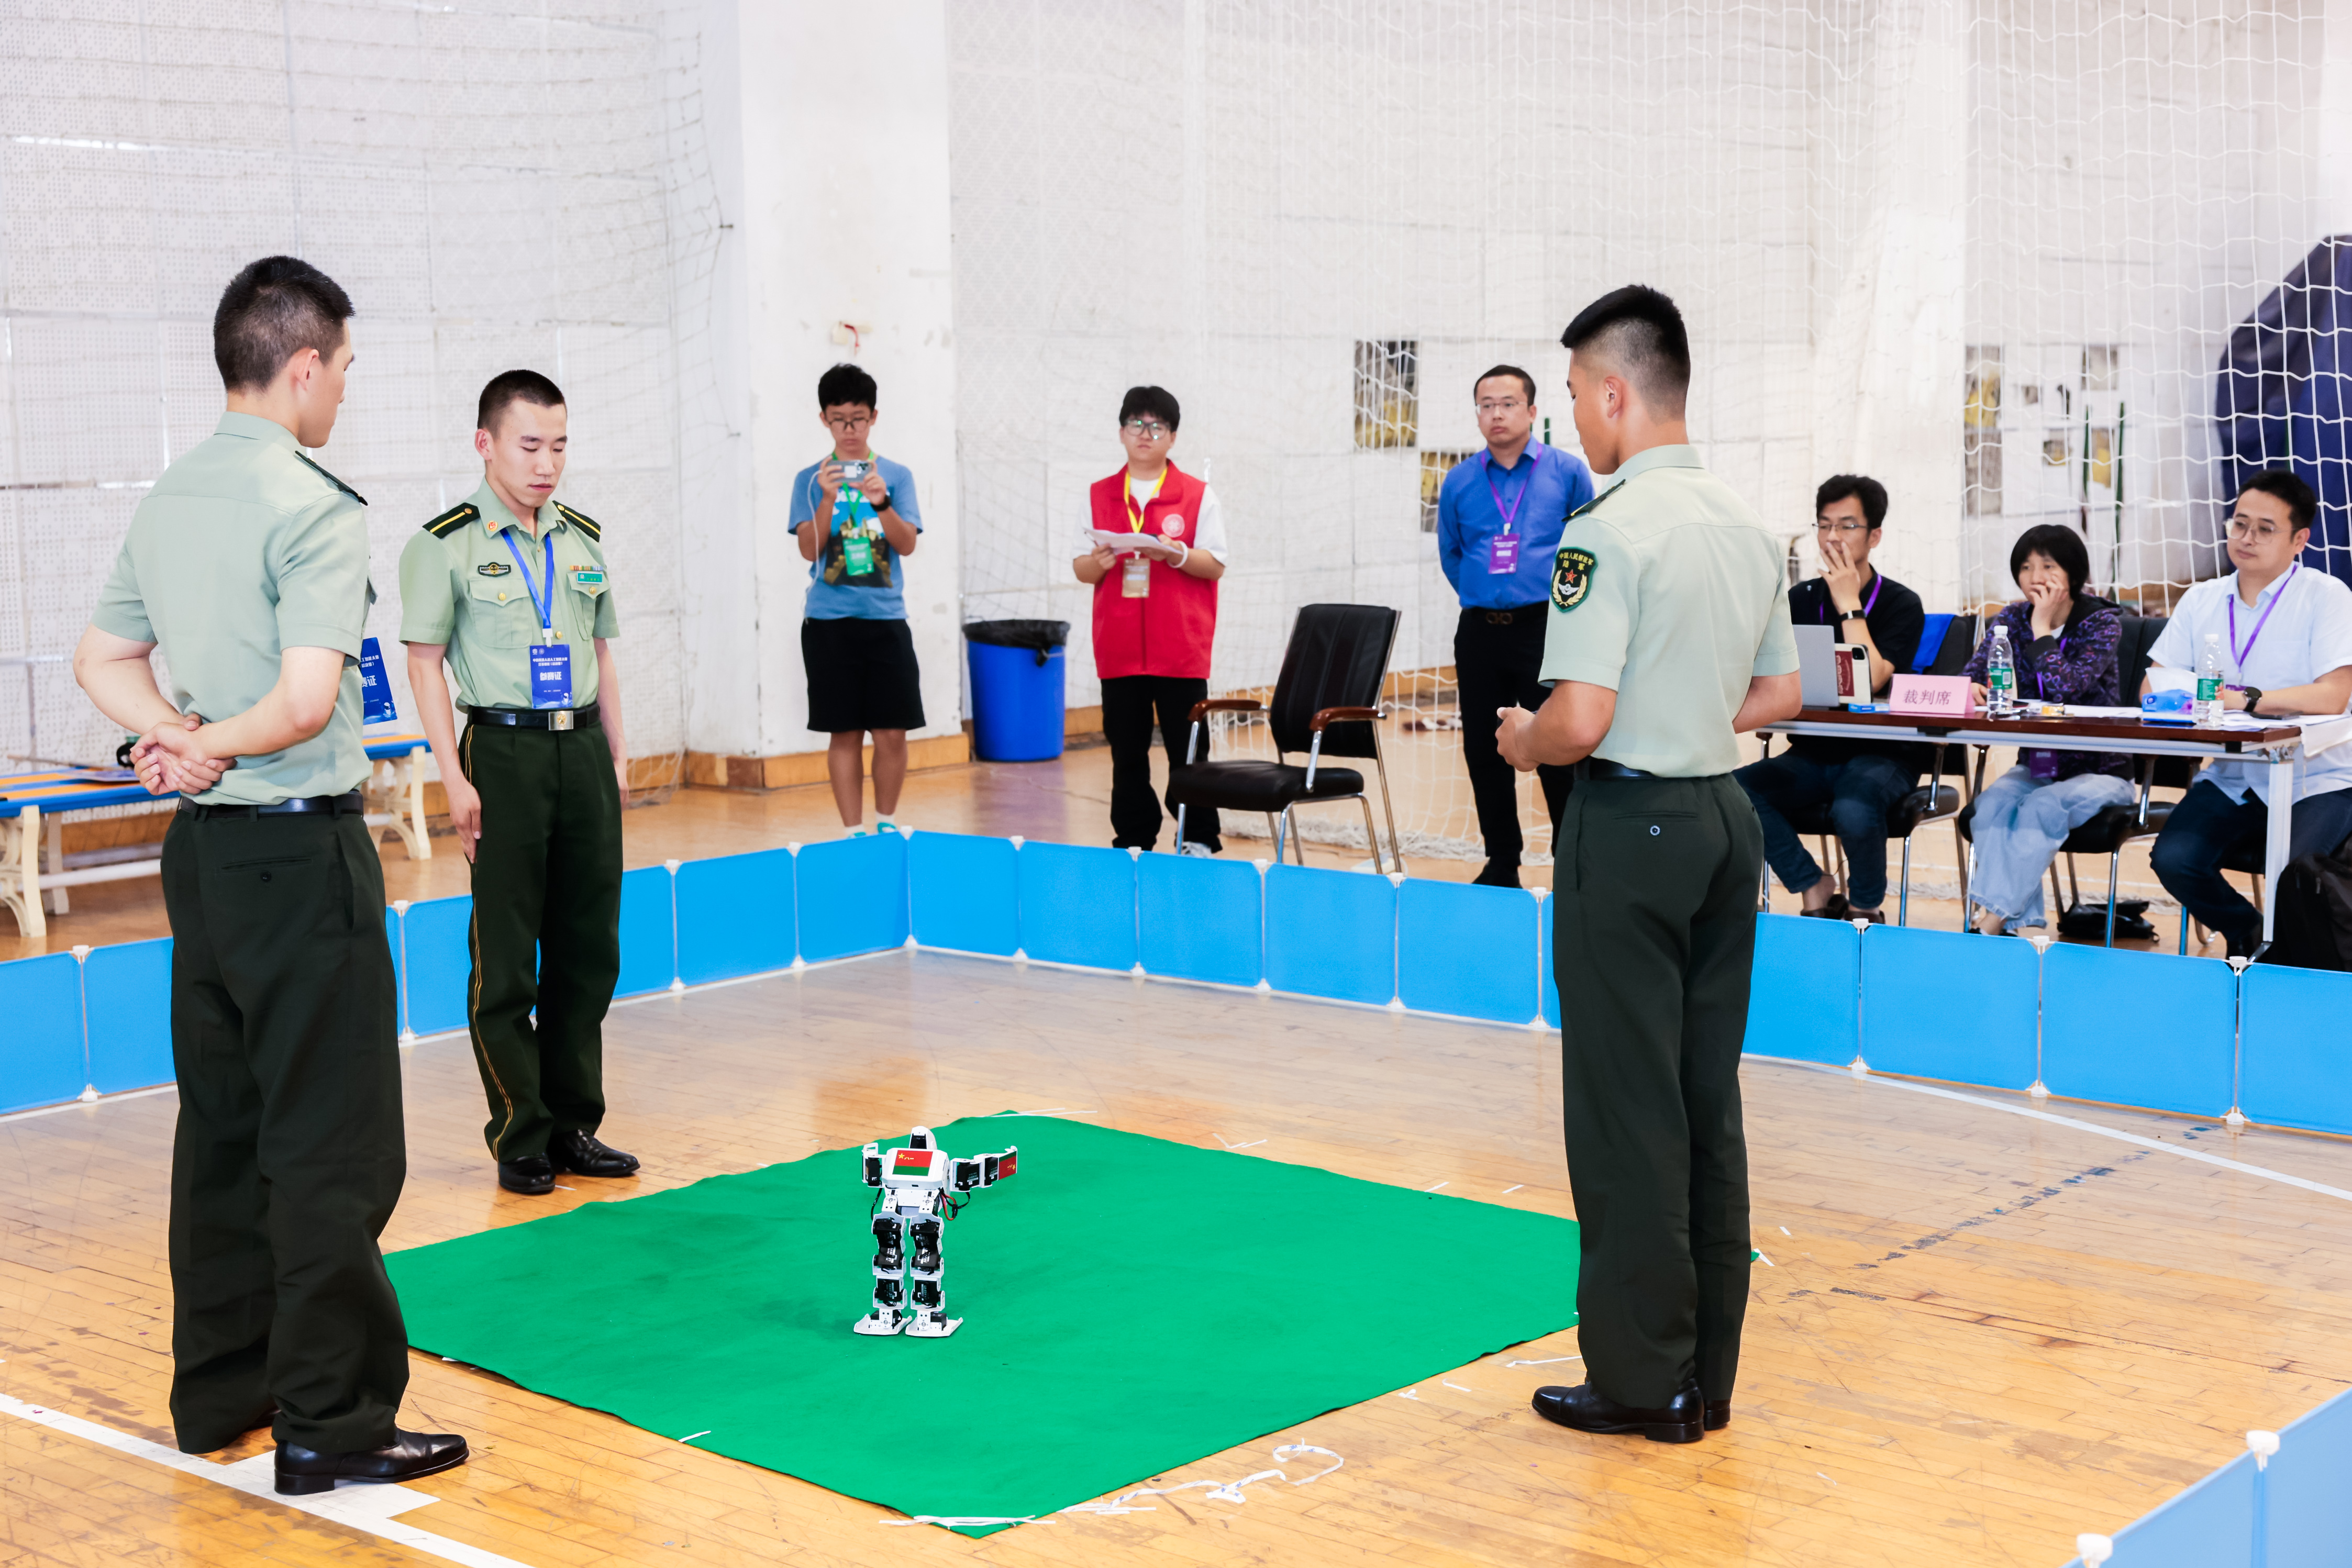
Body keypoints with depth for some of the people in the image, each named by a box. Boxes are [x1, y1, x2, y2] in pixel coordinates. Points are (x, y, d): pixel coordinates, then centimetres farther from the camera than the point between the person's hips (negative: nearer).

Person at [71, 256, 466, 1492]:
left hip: (199, 847, 9)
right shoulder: (314, 506, -15)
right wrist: (217, 745, -7)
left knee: (222, 1127, 15)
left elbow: (102, 661, 18)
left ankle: (219, 1390, 24)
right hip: (298, 848, -9)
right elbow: (307, 702, -24)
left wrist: (177, 738, 2)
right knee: (333, 1146, -3)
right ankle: (330, 1423, 1)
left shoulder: (167, 500, 11)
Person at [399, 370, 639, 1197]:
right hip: (504, 749, -5)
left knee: (589, 945, 8)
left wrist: (617, 753, 12)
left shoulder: (584, 538, 12)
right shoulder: (446, 544, -4)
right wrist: (455, 779, -11)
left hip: (582, 748, 5)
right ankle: (520, 1137, 8)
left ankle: (574, 1123, 19)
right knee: (506, 957, 0)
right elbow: (425, 662, -5)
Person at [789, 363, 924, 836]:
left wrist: (881, 502, -20)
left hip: (886, 619, 1)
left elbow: (907, 544, -3)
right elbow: (809, 550, -3)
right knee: (845, 734, 1)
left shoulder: (896, 475, 7)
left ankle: (887, 823, 17)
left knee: (892, 732, 0)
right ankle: (853, 832, 8)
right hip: (829, 621, -1)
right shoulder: (810, 480, 6)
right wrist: (829, 500, -18)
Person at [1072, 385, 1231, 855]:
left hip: (1180, 649, -2)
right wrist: (1098, 562, -13)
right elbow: (1082, 569, 10)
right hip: (1119, 651, 3)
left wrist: (1176, 554, -19)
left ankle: (1199, 842, 10)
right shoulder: (1098, 496, 10)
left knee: (1187, 749, 1)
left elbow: (1215, 565, -1)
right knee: (1127, 752, 7)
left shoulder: (1198, 496, 2)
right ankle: (1132, 842, 16)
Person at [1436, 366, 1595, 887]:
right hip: (1479, 632, 4)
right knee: (1483, 753, 7)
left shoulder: (1567, 473, 0)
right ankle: (1501, 864, 19)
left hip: (1545, 629, -3)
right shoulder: (1459, 482, 7)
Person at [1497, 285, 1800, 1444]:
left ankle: (1644, 1379, 8)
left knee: (1628, 1112, 0)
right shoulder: (1747, 527, 10)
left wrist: (1522, 740, -2)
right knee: (1707, 1105, 12)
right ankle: (1707, 1373, 19)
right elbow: (1780, 695, 17)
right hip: (1725, 821, 8)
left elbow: (1581, 722, -21)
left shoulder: (1610, 531, -16)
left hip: (1631, 829, -8)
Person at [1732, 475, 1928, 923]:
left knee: (1854, 807, -38)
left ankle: (1866, 907, -7)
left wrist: (1849, 604, -13)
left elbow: (1870, 682, -18)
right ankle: (1816, 891, -7)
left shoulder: (1901, 605, -3)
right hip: (1812, 752, 4)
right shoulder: (1802, 599, 11)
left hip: (1881, 754, -4)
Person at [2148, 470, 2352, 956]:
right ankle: (2250, 935, 12)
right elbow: (2153, 685, 6)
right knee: (2173, 860, -19)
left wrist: (2244, 700, -25)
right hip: (2231, 779, 5)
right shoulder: (2202, 600, 11)